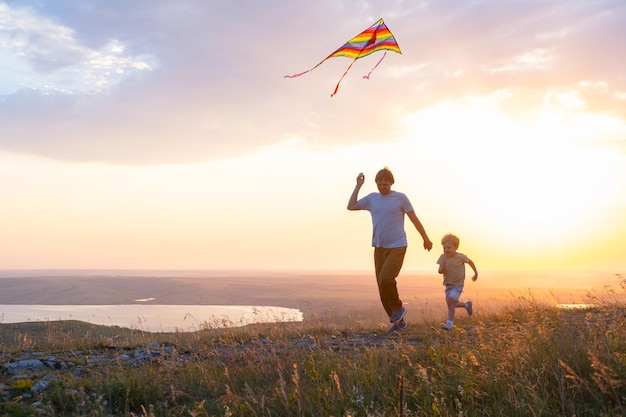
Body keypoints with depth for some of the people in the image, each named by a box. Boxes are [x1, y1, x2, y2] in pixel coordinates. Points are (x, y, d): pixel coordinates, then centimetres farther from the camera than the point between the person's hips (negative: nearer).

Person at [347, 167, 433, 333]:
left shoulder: (401, 198, -4)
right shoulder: (372, 198, 8)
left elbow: (414, 219, 3)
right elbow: (350, 207, 10)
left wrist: (426, 239, 10)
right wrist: (358, 185, 9)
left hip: (397, 247, -5)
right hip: (379, 248, 5)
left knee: (385, 279, -22)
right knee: (382, 285, 2)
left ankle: (398, 308, 3)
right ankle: (399, 321, 14)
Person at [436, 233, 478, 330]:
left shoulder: (460, 257, -13)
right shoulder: (443, 257, -6)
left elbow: (470, 261, 7)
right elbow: (440, 271, -6)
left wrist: (476, 272, 18)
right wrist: (442, 267, -30)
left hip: (458, 284, -5)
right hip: (448, 285, 5)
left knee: (450, 301, -21)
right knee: (451, 304, 15)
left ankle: (450, 322, -16)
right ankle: (467, 305, 45)